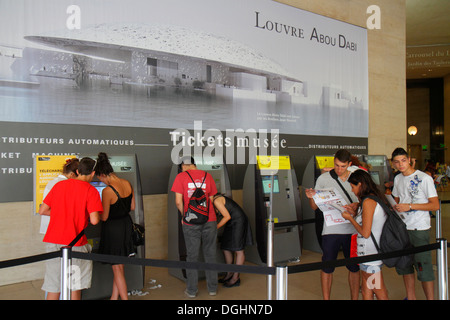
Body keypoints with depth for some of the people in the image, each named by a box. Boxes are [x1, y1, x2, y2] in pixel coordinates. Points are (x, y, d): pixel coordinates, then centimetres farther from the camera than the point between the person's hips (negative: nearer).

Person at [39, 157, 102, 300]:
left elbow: (42, 210, 10)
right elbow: (94, 220, -17)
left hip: (53, 241, 4)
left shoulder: (59, 185, 7)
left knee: (53, 287, 12)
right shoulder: (91, 190, -8)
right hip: (75, 244, -4)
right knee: (76, 287, 10)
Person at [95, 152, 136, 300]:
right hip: (126, 224, 7)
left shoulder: (107, 190, -24)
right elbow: (132, 206, 7)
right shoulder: (127, 184, -4)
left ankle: (124, 297, 16)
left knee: (117, 268, 9)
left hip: (113, 228, -7)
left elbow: (104, 217, -16)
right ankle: (114, 297, 34)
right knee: (118, 265, 20)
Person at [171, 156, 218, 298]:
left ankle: (191, 290, 20)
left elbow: (178, 202, -10)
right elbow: (211, 200, 3)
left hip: (191, 223, -2)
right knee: (210, 254, 14)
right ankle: (212, 288, 24)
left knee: (192, 256, 10)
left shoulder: (181, 176, -3)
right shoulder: (207, 176, 4)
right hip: (209, 221, 2)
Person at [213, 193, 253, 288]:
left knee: (238, 250, -5)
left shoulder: (216, 200, -16)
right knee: (225, 248, 9)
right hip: (231, 223, 10)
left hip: (239, 222, -10)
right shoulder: (214, 200, 13)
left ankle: (236, 278, -1)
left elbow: (227, 216, -17)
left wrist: (216, 227, -11)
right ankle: (229, 274, 20)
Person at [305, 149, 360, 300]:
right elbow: (315, 207, 2)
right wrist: (311, 198, -19)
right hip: (331, 229, -1)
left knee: (354, 267, 12)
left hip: (352, 229, 2)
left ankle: (354, 298, 29)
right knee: (327, 267, 6)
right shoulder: (323, 178, -1)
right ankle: (326, 298, 22)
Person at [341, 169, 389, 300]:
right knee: (366, 292, 18)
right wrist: (355, 213, 12)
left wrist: (350, 218, -8)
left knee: (380, 295, 3)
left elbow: (365, 233, -21)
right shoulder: (377, 197, 9)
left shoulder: (368, 202, -19)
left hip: (370, 254, -10)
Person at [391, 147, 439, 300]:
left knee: (423, 266, -5)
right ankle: (410, 296, 28)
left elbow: (435, 205, -13)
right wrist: (395, 208, 3)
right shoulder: (398, 179, 10)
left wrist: (410, 206, -18)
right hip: (402, 227, 6)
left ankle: (430, 298, 10)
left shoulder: (424, 178, -10)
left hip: (419, 229, -6)